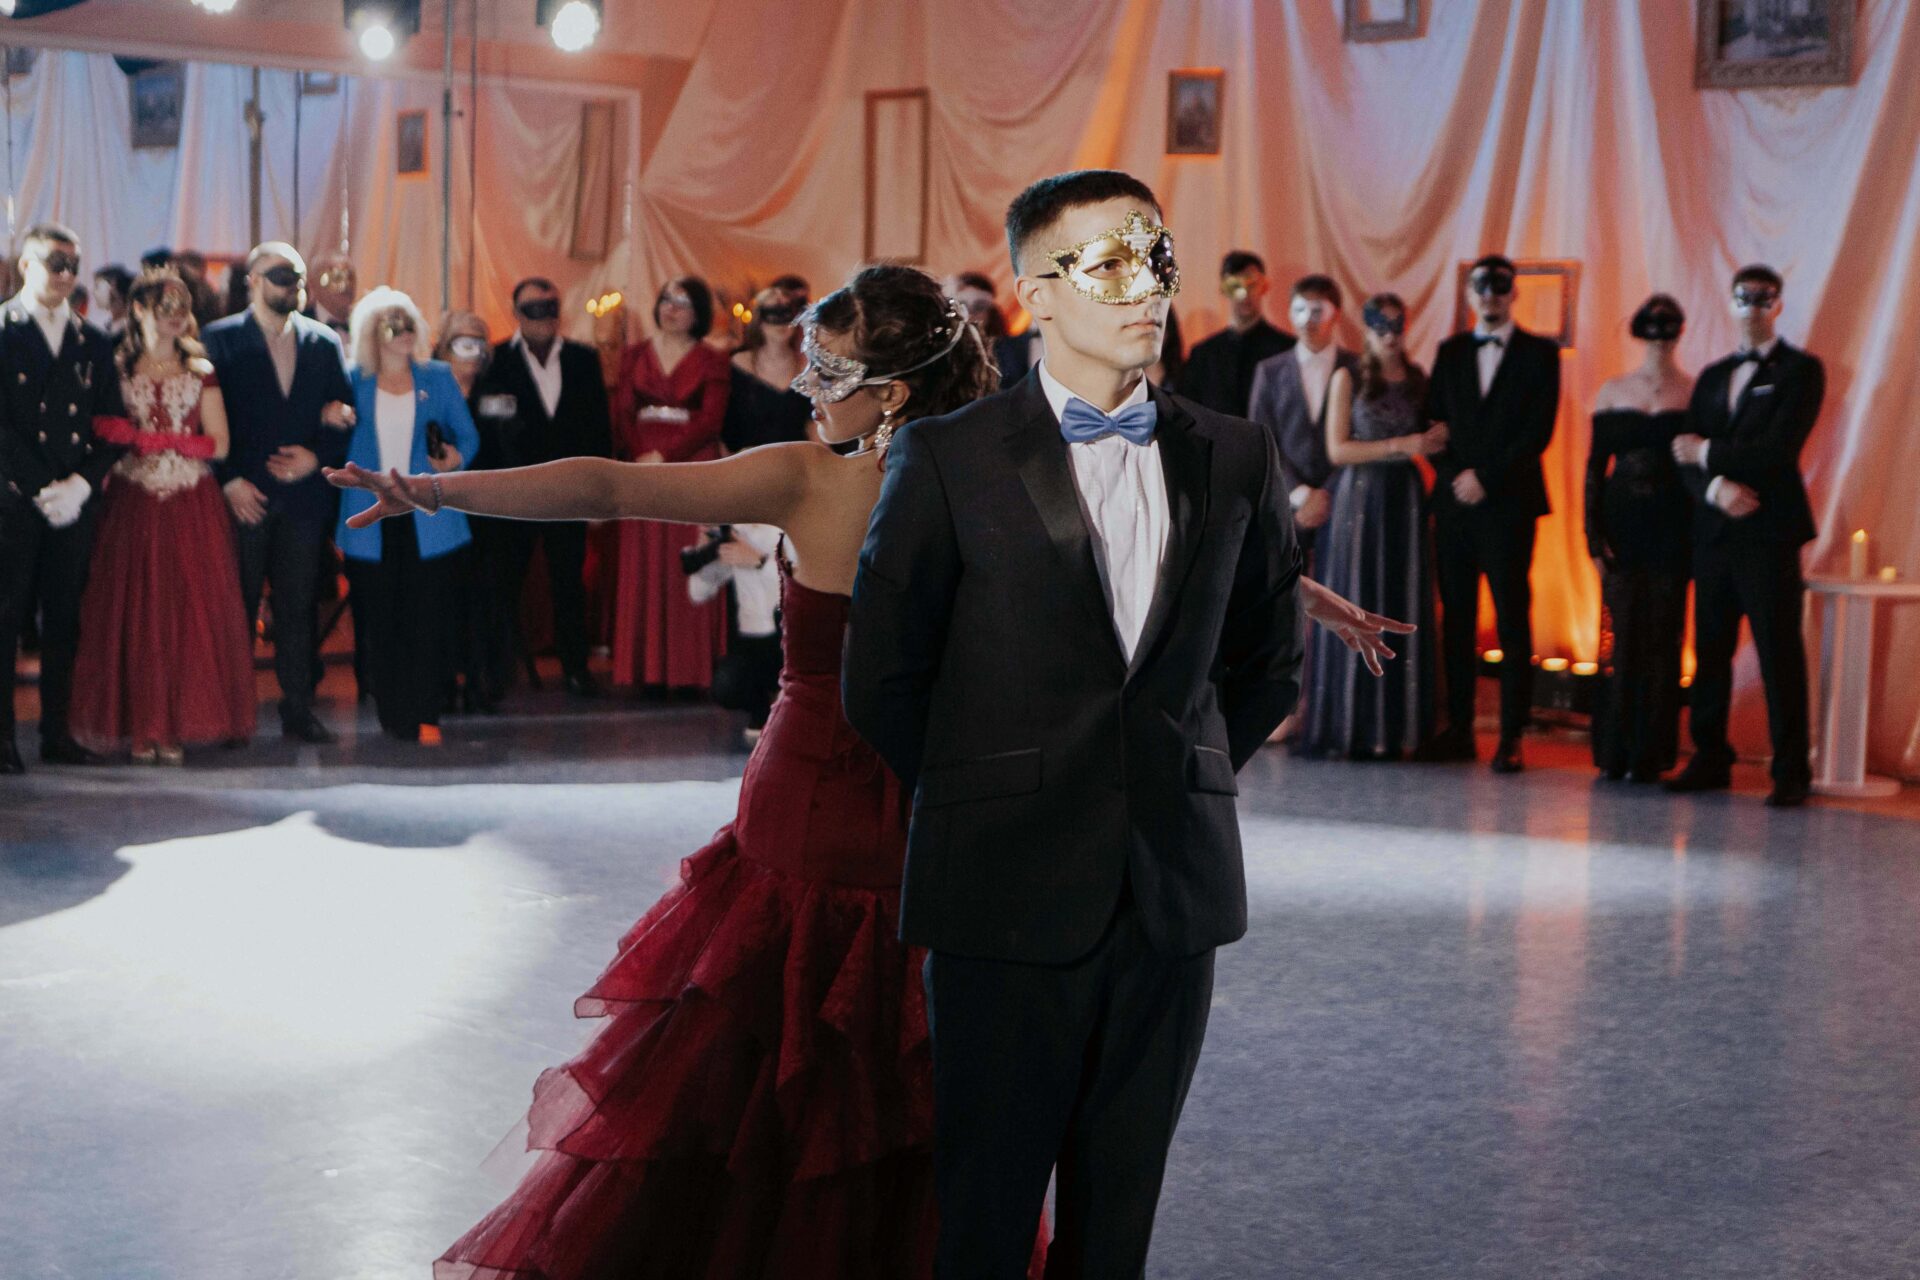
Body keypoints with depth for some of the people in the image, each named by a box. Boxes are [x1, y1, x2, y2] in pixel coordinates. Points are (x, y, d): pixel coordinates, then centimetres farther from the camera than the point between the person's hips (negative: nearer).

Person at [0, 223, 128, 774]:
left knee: (64, 620, 6)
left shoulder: (92, 342, 14)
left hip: (73, 501, 4)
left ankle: (56, 733, 12)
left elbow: (112, 426, 10)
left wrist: (81, 483, -5)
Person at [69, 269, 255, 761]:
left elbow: (218, 444, 1)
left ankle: (178, 724, 2)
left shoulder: (201, 372, 10)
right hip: (133, 504, -1)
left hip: (192, 507, 1)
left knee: (188, 609, -3)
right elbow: (100, 431, 0)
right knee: (133, 610, -2)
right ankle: (140, 726, 4)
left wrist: (148, 437, -7)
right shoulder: (116, 368, 7)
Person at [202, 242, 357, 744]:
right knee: (236, 606, -1)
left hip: (305, 493, 3)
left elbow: (346, 415, 11)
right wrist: (229, 481, -10)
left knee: (299, 607, 4)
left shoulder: (324, 342, 12)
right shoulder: (220, 339, 2)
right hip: (242, 496, -3)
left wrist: (318, 456, -5)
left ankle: (299, 711, 10)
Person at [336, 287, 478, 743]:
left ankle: (425, 716, -1)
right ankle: (392, 717, 9)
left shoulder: (438, 378, 11)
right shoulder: (354, 381, 9)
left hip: (427, 518, 0)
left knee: (428, 617, -6)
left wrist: (456, 458, -9)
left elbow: (468, 435, 11)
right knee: (379, 620, 0)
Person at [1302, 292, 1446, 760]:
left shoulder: (1417, 379, 11)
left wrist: (1435, 439, -3)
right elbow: (1337, 450, -7)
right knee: (1354, 610, -2)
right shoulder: (1348, 378, 0)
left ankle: (1396, 729, 6)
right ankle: (1350, 728, 2)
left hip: (1405, 501, 4)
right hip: (1358, 499, -3)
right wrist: (1399, 445, -14)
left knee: (1404, 612, 1)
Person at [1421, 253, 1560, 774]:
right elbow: (1434, 423, 12)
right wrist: (1454, 476, -5)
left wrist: (1486, 476, -10)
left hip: (1508, 503, -4)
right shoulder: (1450, 352, 15)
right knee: (1455, 617, 4)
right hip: (1454, 501, 4)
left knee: (1512, 620, -5)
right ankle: (1458, 727, 8)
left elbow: (1538, 430, -4)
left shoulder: (1539, 353, 4)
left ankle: (1512, 735, -5)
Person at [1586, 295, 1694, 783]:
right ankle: (1615, 751, 9)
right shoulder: (1612, 391, 10)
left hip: (1670, 528, -2)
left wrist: (1696, 538, -6)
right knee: (1621, 634, 1)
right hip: (1621, 525, 2)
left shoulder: (1696, 393, 4)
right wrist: (1594, 534, 0)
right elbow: (1596, 465, 8)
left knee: (1661, 636, -1)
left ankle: (1651, 752, 6)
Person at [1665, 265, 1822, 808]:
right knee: (1710, 650, 7)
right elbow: (1687, 455, 9)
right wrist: (1715, 486, -12)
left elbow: (1779, 451, -12)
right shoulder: (1713, 376, 18)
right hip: (1714, 532, 6)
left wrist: (1708, 453, -4)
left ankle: (1791, 773, -1)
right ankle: (1710, 760, 16)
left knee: (1779, 653, -5)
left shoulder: (1801, 370, 0)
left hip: (1768, 532, -5)